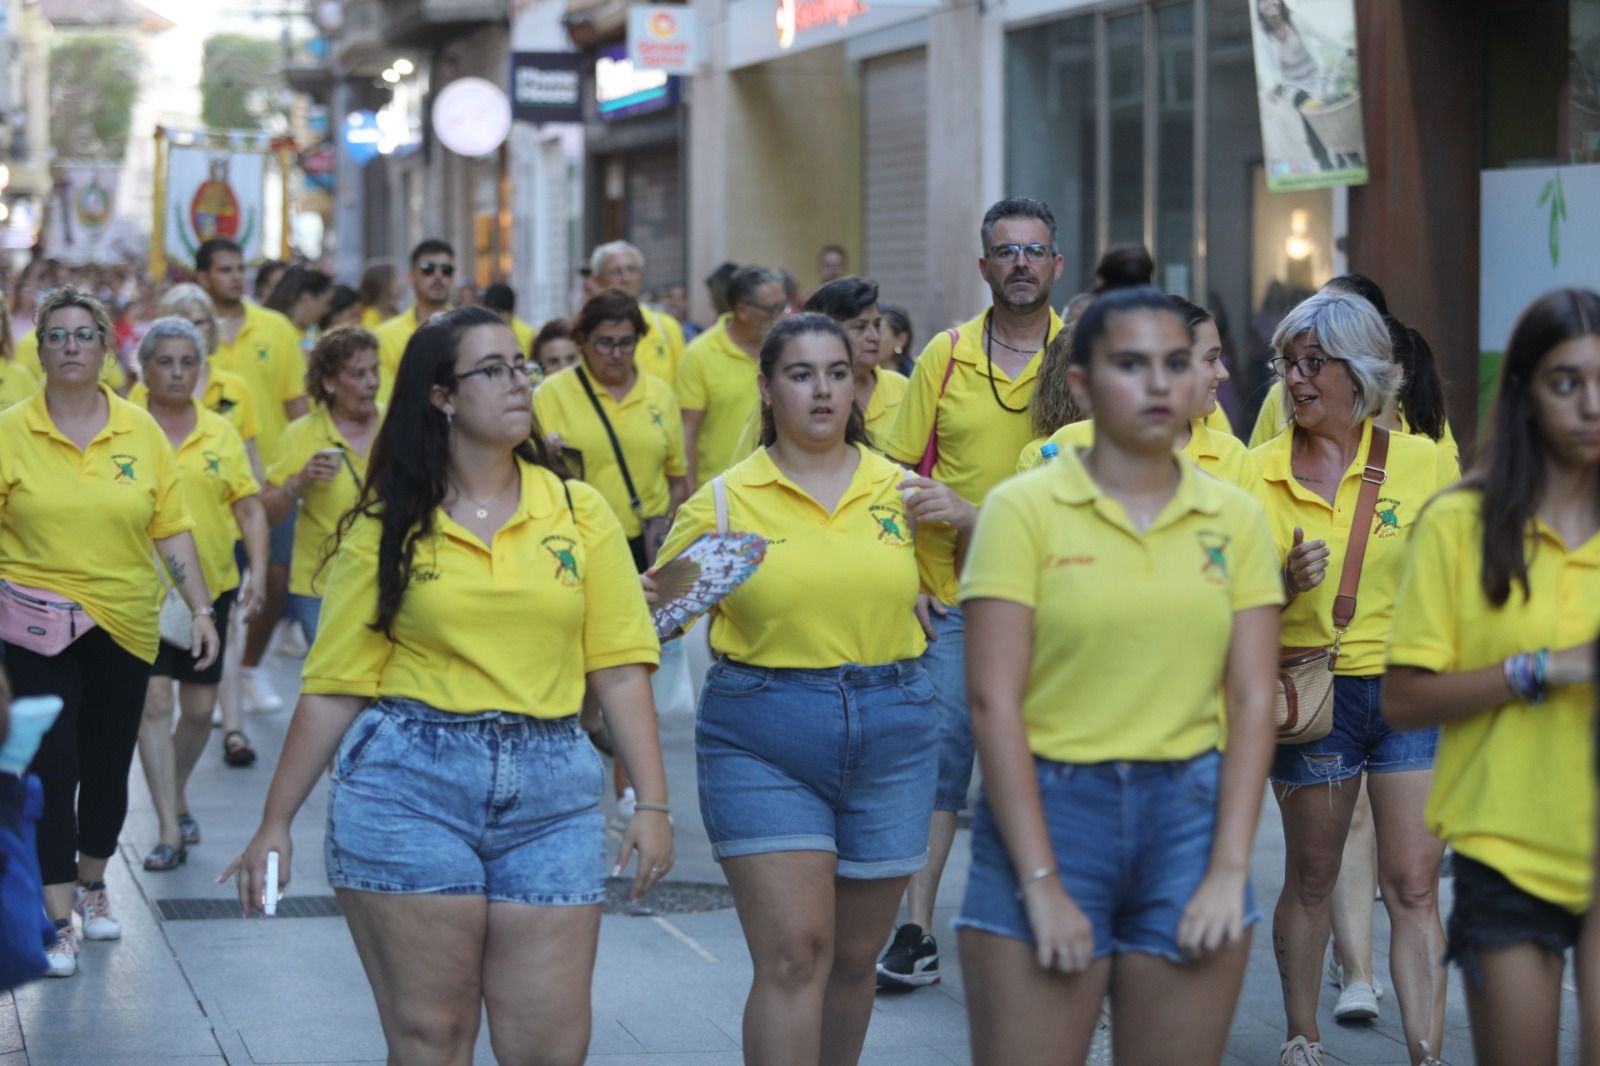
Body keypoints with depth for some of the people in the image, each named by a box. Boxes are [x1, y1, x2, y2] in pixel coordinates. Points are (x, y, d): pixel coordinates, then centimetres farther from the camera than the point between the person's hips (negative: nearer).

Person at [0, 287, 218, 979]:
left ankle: (92, 882, 35)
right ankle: (57, 918, -1)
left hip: (125, 624, 3)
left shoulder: (141, 431, 3)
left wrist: (201, 609, 2)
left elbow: (171, 529, 5)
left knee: (108, 765, 12)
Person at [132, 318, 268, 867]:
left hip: (210, 585, 3)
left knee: (199, 707, 11)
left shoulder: (222, 433, 6)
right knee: (154, 702, -11)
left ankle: (178, 797, 36)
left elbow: (250, 507, 6)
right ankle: (170, 831, -8)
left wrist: (258, 570, -6)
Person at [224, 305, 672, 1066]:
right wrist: (276, 823, 3)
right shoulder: (387, 527, 3)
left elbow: (619, 665, 5)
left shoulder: (580, 513, 7)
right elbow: (334, 686, 4)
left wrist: (653, 802, -3)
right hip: (410, 783, -2)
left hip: (550, 793, 2)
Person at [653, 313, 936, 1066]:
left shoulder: (902, 490, 7)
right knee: (793, 953, -11)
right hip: (761, 740, -3)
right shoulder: (724, 501, 0)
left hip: (889, 735, 3)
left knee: (853, 958, 12)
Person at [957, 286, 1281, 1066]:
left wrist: (1228, 868, -5)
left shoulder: (1235, 518, 7)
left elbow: (1253, 700, 5)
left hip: (1190, 813, 3)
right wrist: (1041, 880, -13)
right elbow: (994, 702, -8)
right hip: (1050, 805, -3)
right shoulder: (1024, 509, -3)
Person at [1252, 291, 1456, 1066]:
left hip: (1412, 691, 0)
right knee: (1310, 880, 12)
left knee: (1414, 887, -5)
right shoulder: (1260, 472, 0)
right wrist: (1286, 583, -18)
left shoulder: (1425, 464, 0)